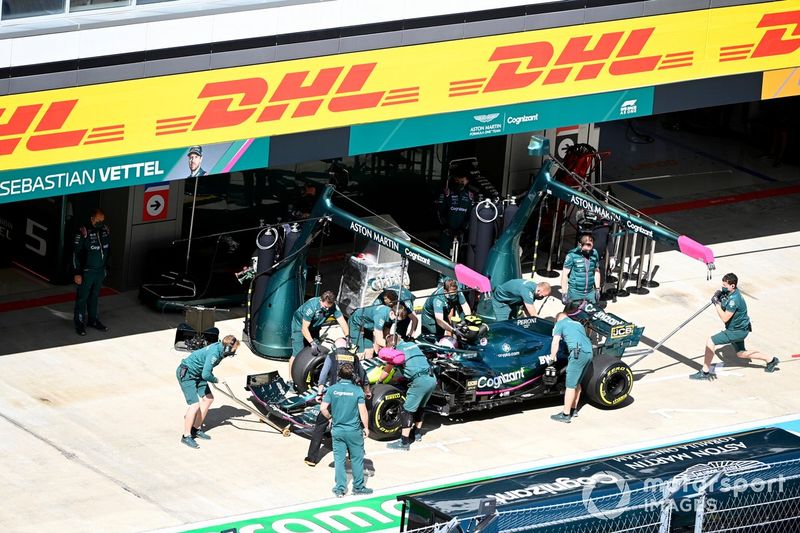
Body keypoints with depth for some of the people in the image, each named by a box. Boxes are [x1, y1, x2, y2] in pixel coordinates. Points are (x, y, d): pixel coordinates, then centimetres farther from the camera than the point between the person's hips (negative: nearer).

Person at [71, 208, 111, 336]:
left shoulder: (105, 230, 2)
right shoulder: (83, 232, -17)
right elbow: (76, 253, -15)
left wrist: (106, 268, 17)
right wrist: (77, 273, -16)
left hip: (100, 271, 6)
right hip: (86, 272, -6)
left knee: (94, 297, 17)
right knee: (82, 298, 1)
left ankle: (93, 320, 28)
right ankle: (79, 323, 9)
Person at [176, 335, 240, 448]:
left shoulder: (219, 348, 2)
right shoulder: (214, 353, -29)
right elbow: (206, 375, -32)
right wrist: (215, 380, -14)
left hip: (196, 374, 10)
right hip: (185, 374, -10)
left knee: (208, 398, 11)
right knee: (195, 404, -15)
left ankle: (196, 428, 23)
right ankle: (186, 436, -5)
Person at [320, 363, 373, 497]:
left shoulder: (332, 389, -5)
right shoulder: (357, 390, -11)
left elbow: (323, 409, -7)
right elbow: (362, 411, -11)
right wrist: (365, 427, 1)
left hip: (337, 430, 2)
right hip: (354, 430, -2)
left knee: (339, 459, 9)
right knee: (357, 459, 11)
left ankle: (340, 488, 10)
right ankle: (358, 486, 18)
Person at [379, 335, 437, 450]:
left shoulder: (396, 352, 1)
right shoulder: (412, 345, 20)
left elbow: (386, 372, 10)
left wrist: (378, 381, 28)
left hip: (419, 382, -7)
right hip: (432, 379, 7)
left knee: (407, 410, -2)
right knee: (420, 407, 26)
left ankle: (404, 442, -4)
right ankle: (417, 433, 38)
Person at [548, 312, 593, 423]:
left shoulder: (560, 323, 10)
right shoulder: (577, 324, 30)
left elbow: (555, 342, -1)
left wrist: (552, 359, 6)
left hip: (578, 353, -7)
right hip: (589, 352, 7)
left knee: (570, 385, -3)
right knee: (577, 383, 20)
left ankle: (566, 415, -2)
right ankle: (573, 410, 27)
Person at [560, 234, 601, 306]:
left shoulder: (594, 253, 1)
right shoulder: (572, 255, -13)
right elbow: (565, 274, -9)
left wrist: (597, 289, 13)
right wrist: (564, 293, -10)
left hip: (590, 293, 4)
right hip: (575, 293, -4)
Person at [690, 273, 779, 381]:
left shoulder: (734, 299, -29)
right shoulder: (728, 292, -2)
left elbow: (725, 318, -28)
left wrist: (717, 303, -25)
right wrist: (718, 296, -6)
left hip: (738, 331, -10)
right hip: (739, 328, 10)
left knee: (710, 341, -15)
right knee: (741, 354, 25)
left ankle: (705, 372, -10)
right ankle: (770, 360, 34)